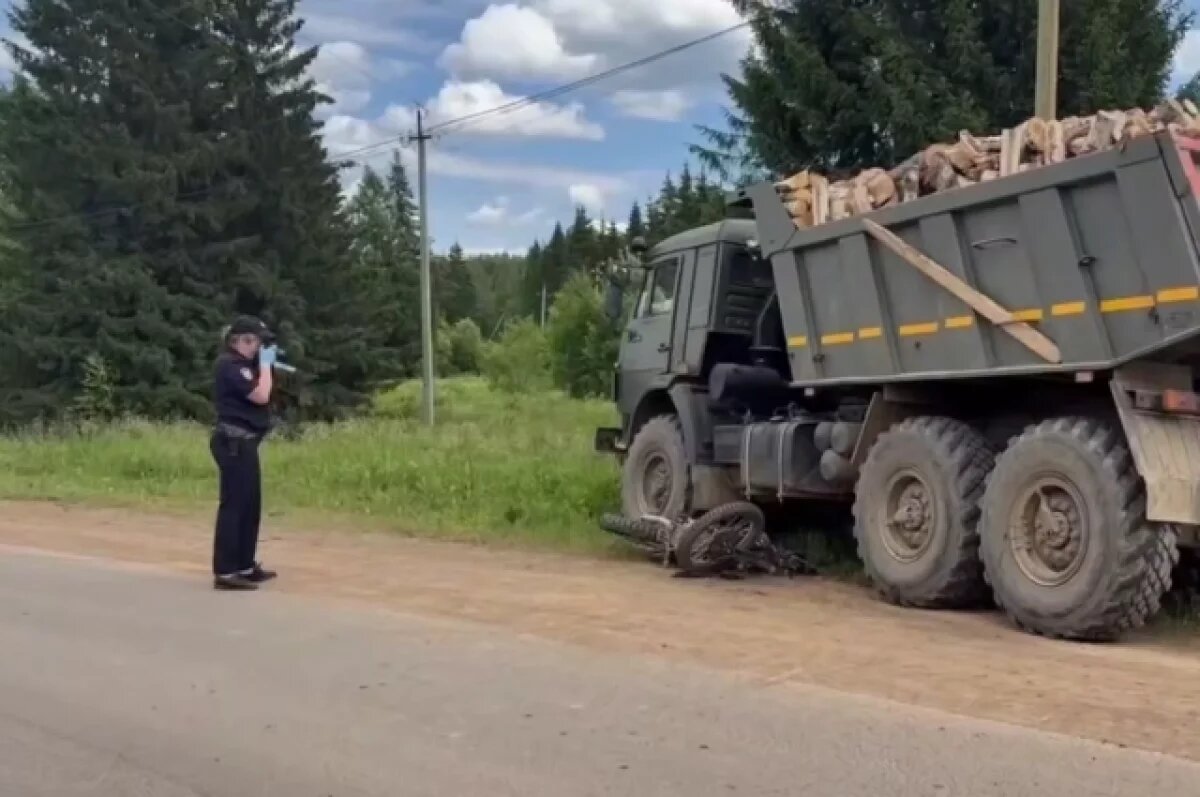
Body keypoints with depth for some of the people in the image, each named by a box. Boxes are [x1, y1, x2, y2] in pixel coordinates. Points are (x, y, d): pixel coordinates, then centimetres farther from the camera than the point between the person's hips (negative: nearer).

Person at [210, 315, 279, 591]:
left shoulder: (243, 364, 18)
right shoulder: (229, 364, -13)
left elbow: (263, 393, 20)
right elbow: (260, 396, -20)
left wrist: (268, 365, 11)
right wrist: (265, 364, -8)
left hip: (244, 442, 10)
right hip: (234, 443, -10)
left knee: (250, 505, 14)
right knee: (233, 505, -11)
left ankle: (245, 566, 22)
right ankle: (224, 572, -10)